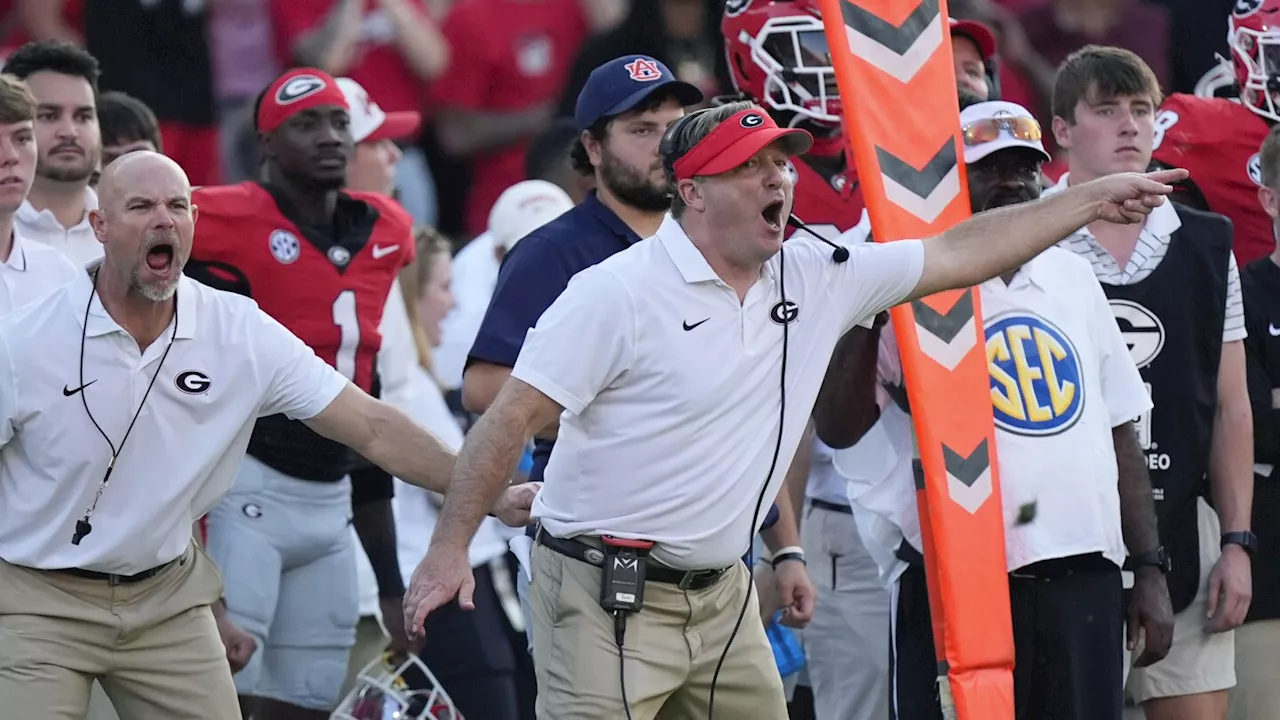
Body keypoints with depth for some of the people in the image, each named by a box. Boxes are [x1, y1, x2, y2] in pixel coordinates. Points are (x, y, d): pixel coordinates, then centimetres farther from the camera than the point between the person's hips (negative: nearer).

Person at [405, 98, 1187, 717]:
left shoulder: (818, 279, 6)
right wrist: (450, 548, -16)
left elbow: (958, 255, 12)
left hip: (721, 595, 7)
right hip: (607, 599, -7)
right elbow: (513, 418, -12)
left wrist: (1094, 200, 11)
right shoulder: (618, 293, -13)